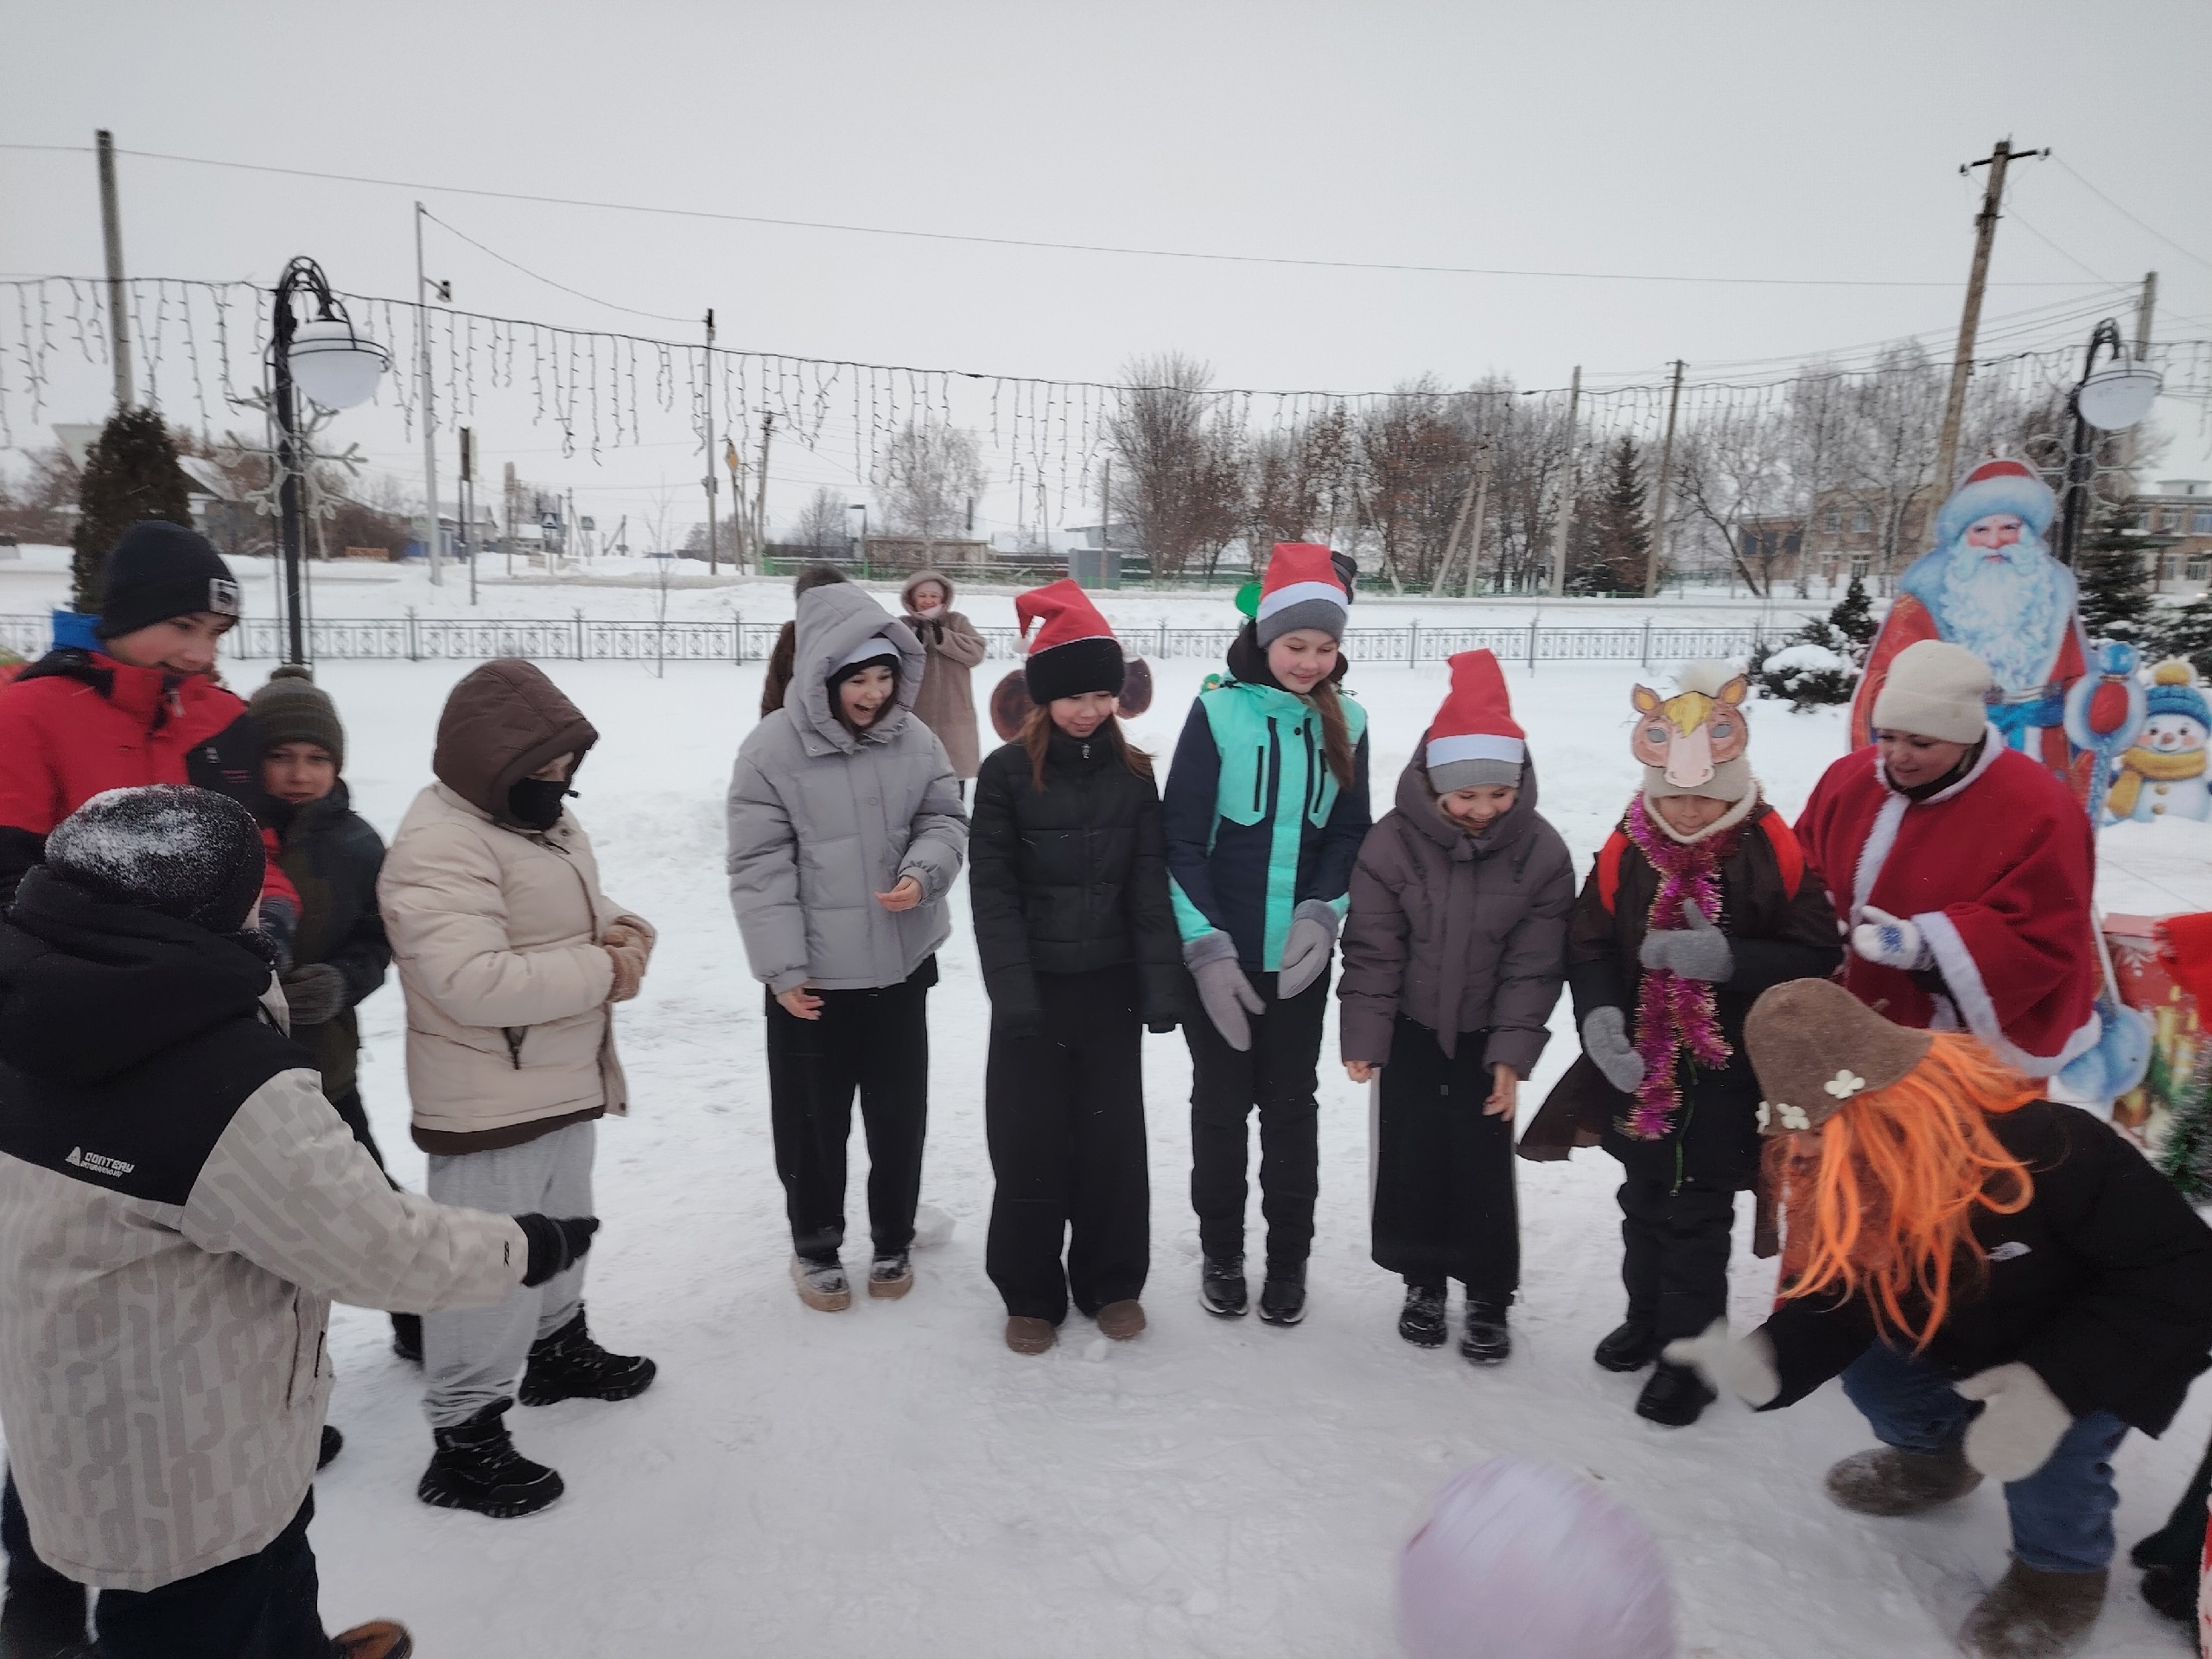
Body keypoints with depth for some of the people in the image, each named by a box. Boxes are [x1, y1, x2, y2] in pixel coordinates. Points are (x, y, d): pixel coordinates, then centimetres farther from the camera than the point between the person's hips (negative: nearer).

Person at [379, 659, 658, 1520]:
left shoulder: (547, 820, 7)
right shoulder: (437, 848, -24)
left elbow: (585, 914, 17)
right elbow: (476, 983, -33)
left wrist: (628, 934, -7)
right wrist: (602, 971, -25)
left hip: (565, 1084, 10)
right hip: (489, 1109, -10)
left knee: (561, 1234, 27)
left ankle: (558, 1348, 50)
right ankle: (465, 1440, 19)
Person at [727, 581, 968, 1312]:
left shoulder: (914, 739, -4)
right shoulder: (772, 749, -14)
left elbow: (946, 819, 5)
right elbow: (759, 868, -12)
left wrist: (923, 873, -17)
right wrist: (782, 968, -12)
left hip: (901, 965, 3)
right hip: (812, 976, -3)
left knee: (900, 1113, 16)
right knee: (813, 1120, 12)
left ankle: (894, 1239, 37)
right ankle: (815, 1245, 35)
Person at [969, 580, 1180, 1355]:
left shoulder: (1134, 773, 2)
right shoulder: (1007, 772, -6)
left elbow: (1151, 886, 0)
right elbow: (992, 889, -9)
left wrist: (1162, 983, -7)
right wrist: (1011, 987, -16)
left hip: (1111, 984, 2)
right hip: (1034, 987, -2)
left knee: (1113, 1136, 10)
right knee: (1029, 1141, 5)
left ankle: (1111, 1282, 28)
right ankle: (1031, 1292, 23)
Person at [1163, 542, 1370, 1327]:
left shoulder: (1344, 724, 0)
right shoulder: (1218, 712, -10)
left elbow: (1350, 835, 7)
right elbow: (1182, 839, -9)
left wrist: (1323, 913, -10)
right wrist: (1205, 947, -14)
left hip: (1298, 957, 2)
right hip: (1218, 954, -2)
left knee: (1291, 1104, 12)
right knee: (1221, 1102, 11)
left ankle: (1289, 1258, 30)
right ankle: (1221, 1252, 30)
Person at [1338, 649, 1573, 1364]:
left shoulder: (1541, 851, -14)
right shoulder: (1393, 841, -17)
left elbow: (1535, 964, -10)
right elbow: (1371, 951, -12)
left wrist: (1513, 1051, -13)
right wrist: (1363, 1037, -12)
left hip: (1485, 1033, 0)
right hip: (1409, 1027, 0)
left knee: (1483, 1162, 3)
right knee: (1409, 1155, 8)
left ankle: (1489, 1298, 21)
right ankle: (1423, 1280, 28)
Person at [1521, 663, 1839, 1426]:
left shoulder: (1775, 853, -14)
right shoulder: (1625, 852, -8)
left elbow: (1814, 957, -13)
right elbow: (1590, 948, -3)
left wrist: (1729, 958, -28)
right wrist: (1598, 1016, -20)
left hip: (1729, 1069, -3)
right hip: (1641, 1066, 4)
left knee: (1698, 1214, 5)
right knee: (1645, 1200, 20)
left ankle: (1689, 1354, 24)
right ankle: (1648, 1318, 42)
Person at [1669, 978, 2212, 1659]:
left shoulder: (2045, 1145, -41)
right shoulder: (1837, 1175, -21)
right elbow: (1842, 1295, -16)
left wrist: (2060, 1384, -42)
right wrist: (1771, 1358, -37)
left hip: (2106, 1354, -6)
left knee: (2050, 1446, -28)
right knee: (1870, 1369, -1)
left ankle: (2064, 1570, 6)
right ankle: (1935, 1456, 33)